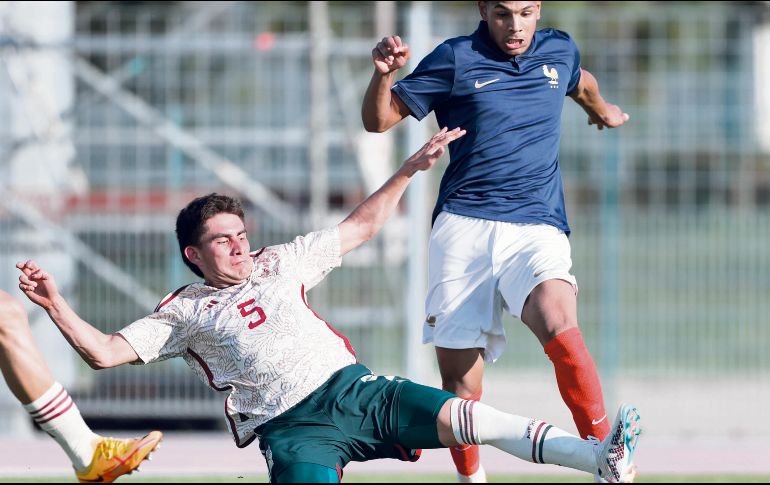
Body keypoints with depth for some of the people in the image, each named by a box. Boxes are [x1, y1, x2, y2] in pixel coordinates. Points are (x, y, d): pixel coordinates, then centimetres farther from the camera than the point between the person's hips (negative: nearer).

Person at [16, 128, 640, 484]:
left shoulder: (278, 264, 20)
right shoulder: (184, 312, 11)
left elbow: (361, 227, 25)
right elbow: (105, 352, 4)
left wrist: (410, 170, 18)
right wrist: (56, 305, -10)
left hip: (354, 388, 2)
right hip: (294, 428, -2)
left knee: (463, 416, -20)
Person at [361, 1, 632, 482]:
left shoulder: (560, 50, 13)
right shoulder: (455, 58, 4)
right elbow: (378, 120, 5)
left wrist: (601, 110, 57)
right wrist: (383, 76, -15)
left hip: (537, 230, 0)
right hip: (464, 229, 0)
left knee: (558, 324, -30)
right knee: (459, 379, -5)